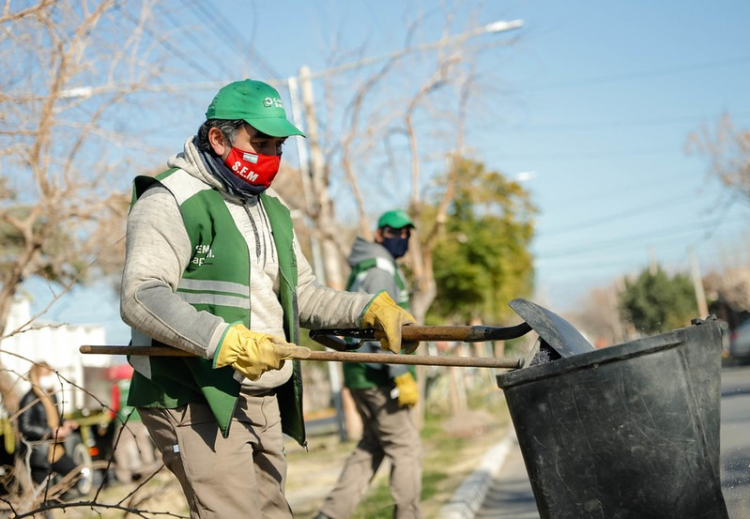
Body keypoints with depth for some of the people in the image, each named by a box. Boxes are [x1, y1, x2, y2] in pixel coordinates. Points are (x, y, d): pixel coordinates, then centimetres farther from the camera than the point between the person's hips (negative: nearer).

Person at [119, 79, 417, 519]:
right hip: (195, 400, -8)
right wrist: (224, 342, -33)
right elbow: (142, 298, -22)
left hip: (265, 400, 8)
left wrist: (370, 309, 3)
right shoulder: (172, 202, -10)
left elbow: (303, 295, 20)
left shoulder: (272, 210, 18)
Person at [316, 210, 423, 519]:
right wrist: (402, 376, -23)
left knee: (371, 448, 15)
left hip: (364, 375, 10)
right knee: (407, 450, -4)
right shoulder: (380, 269, -11)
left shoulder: (364, 270, 20)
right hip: (377, 376, -10)